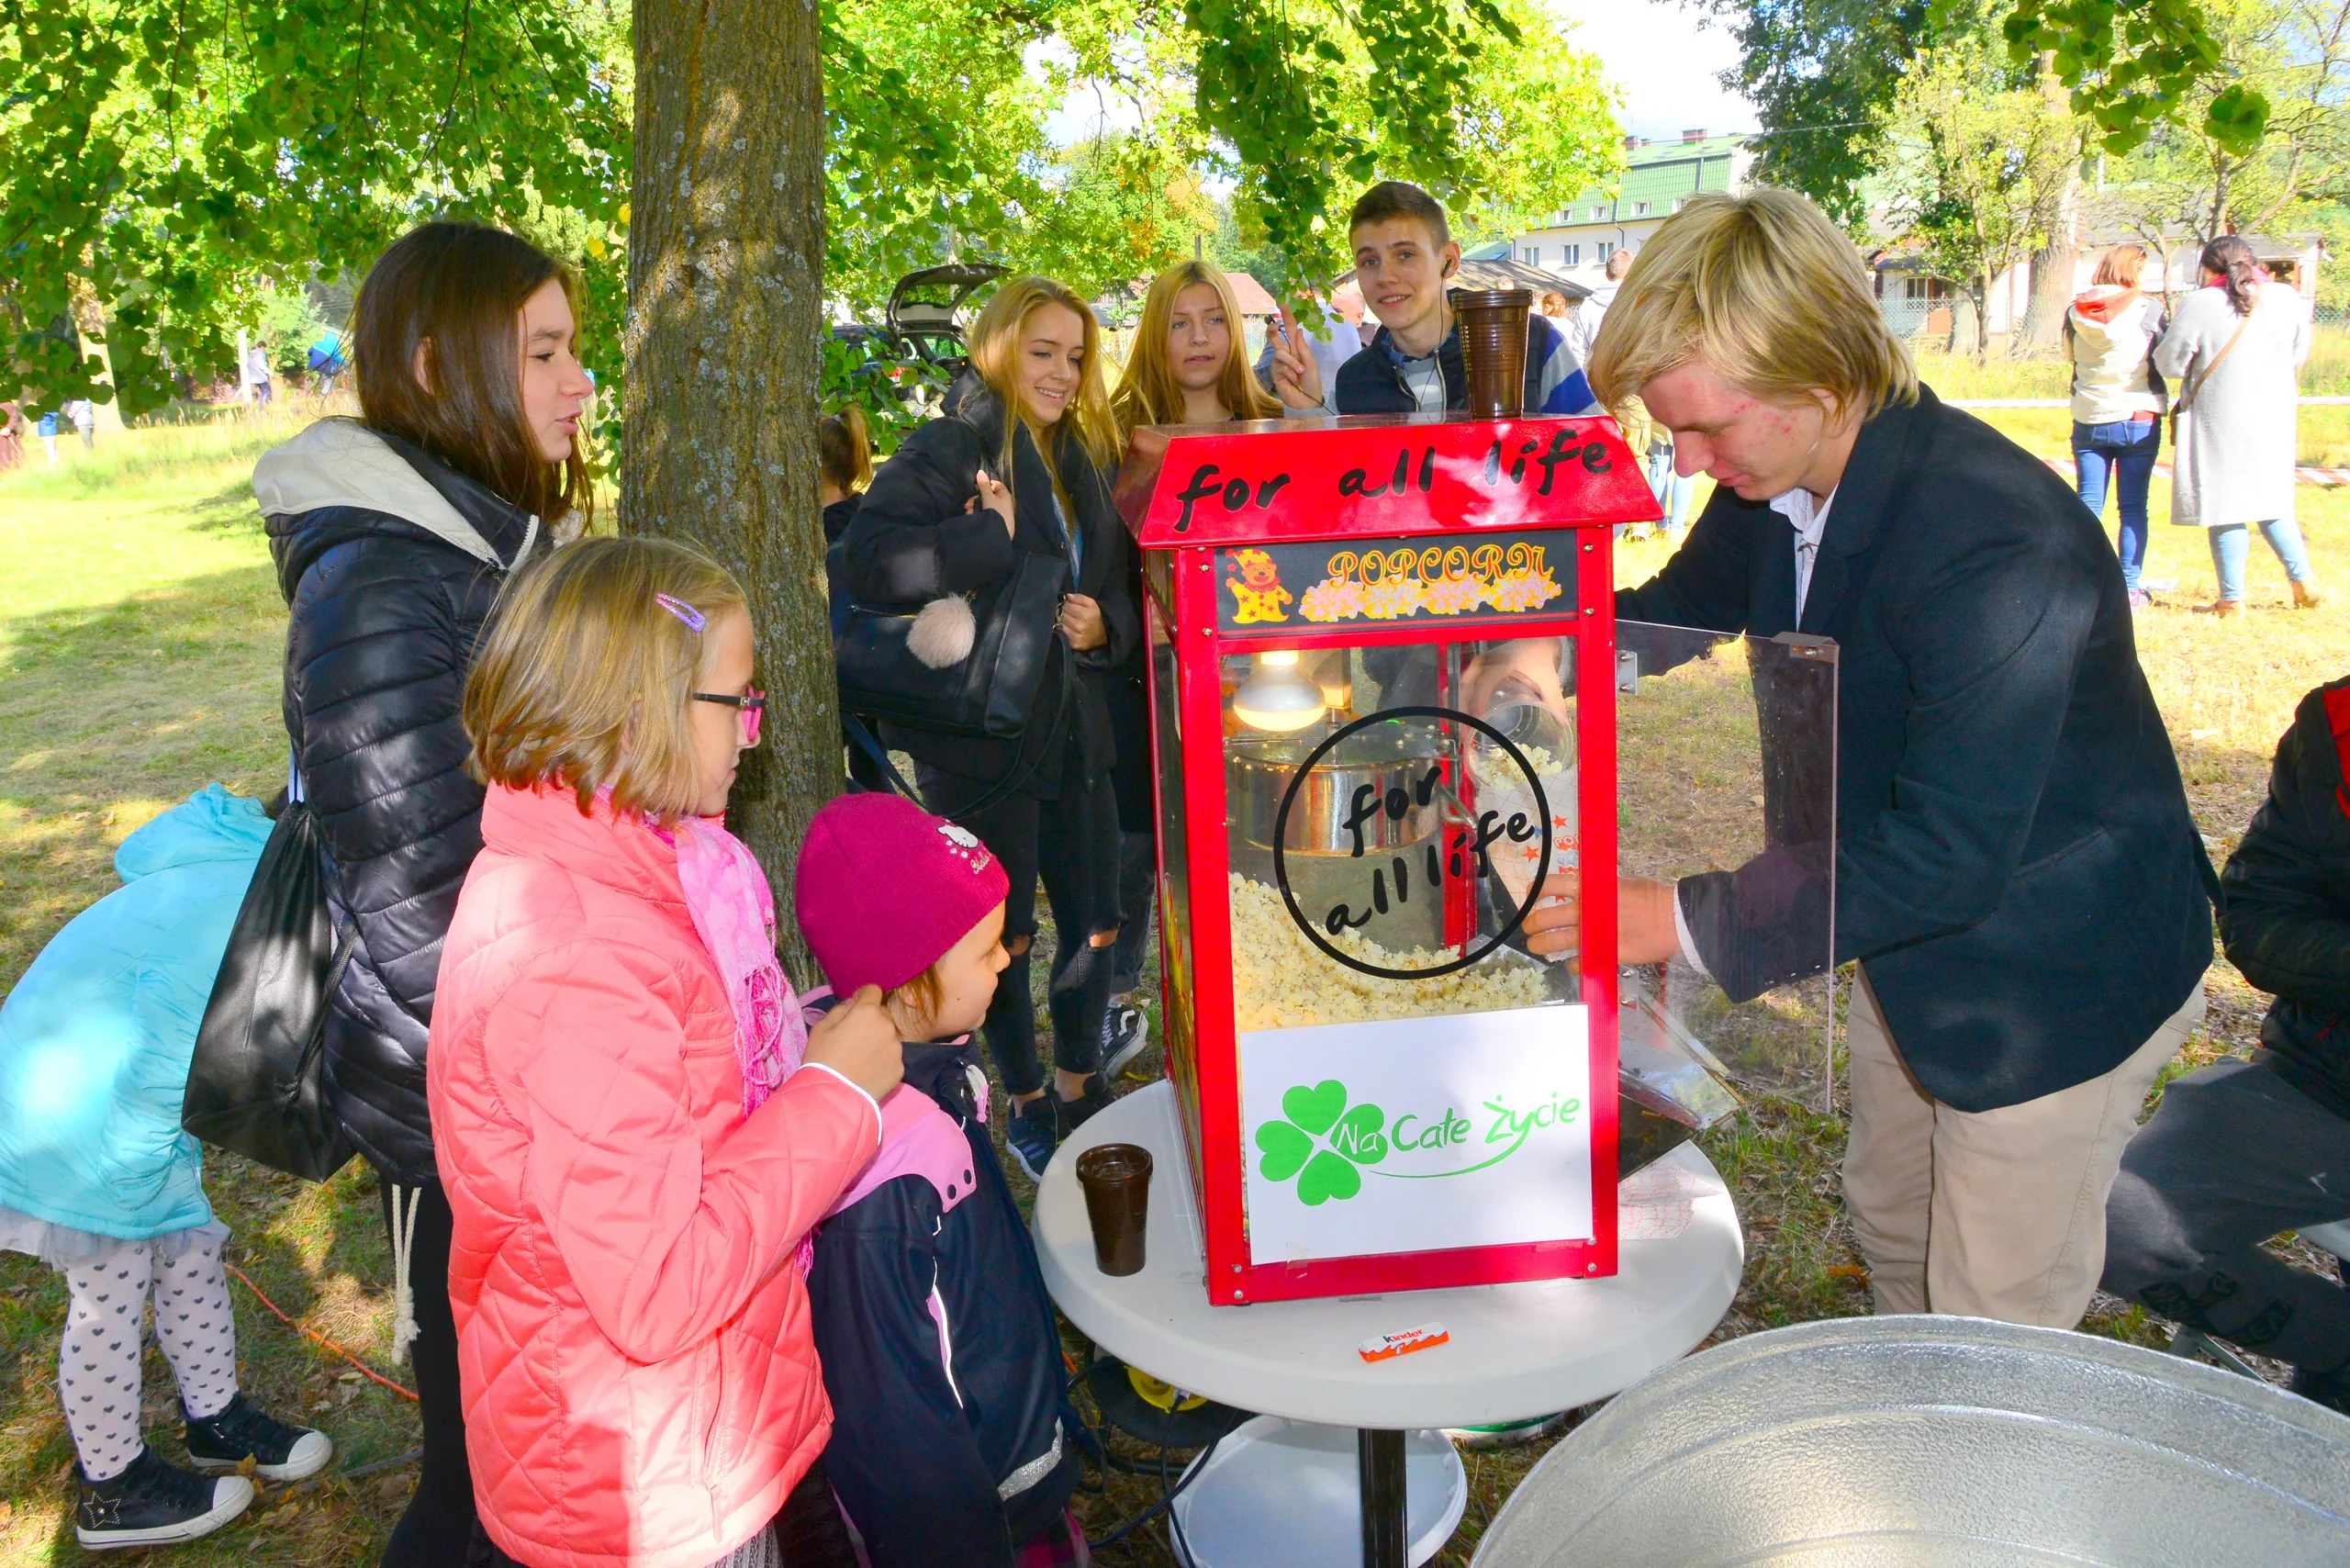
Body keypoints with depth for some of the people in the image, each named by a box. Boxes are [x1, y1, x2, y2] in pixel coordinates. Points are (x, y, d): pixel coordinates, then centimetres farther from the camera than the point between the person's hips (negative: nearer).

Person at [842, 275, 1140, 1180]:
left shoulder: (1087, 458, 13)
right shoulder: (952, 448, -9)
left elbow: (1119, 585, 19)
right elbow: (869, 564, -24)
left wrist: (1104, 623, -2)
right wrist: (990, 538, -24)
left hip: (1073, 728, 6)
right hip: (982, 739, -6)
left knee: (1096, 927, 12)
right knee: (1004, 940, 7)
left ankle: (1081, 1088, 33)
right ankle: (1026, 1105, 27)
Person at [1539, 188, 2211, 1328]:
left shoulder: (2002, 549, -36)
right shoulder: (1777, 486, -10)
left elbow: (1949, 858, -36)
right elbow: (1677, 611, 8)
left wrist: (1689, 922, -34)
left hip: (2058, 985, -8)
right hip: (1906, 946, 8)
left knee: (1998, 1339, 9)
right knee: (1888, 1226, 28)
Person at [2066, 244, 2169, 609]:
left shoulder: (2075, 312, 2)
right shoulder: (2149, 309, -8)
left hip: (2088, 421, 3)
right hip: (2138, 419, -3)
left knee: (2088, 505, 7)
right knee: (2133, 507, 2)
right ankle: (2130, 589, 2)